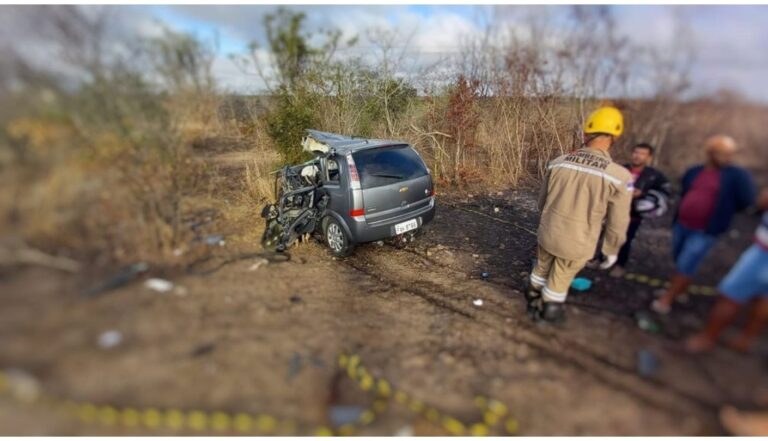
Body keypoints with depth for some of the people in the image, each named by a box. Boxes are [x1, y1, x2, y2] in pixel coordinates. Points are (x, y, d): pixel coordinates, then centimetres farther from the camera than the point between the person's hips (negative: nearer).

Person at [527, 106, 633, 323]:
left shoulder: (558, 162, -9)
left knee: (541, 269, 26)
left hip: (548, 233, 3)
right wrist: (611, 251, 6)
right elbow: (617, 223, -10)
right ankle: (548, 312, 40)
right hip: (577, 244, -3)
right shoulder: (619, 176, -19)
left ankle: (533, 301, 47)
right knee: (559, 280, 18)